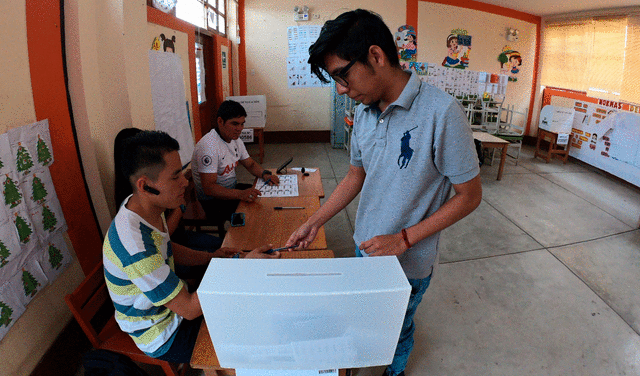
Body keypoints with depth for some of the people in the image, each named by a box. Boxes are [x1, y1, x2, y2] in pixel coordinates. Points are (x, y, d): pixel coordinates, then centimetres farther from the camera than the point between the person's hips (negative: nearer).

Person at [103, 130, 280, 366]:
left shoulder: (147, 208, -9)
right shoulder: (135, 247, -38)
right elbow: (189, 309, -31)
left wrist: (210, 257, -5)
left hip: (171, 303, 8)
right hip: (161, 335, -8)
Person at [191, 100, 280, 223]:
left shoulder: (236, 140, 5)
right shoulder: (208, 146, -25)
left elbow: (251, 164, 16)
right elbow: (208, 188, -30)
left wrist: (265, 174, -8)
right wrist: (240, 194, -42)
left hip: (232, 190, 9)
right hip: (214, 202, -9)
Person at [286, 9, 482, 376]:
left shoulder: (441, 112, -26)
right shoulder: (364, 112, -4)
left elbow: (469, 195, -18)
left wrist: (404, 239, -22)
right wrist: (315, 222, 4)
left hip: (409, 262, -5)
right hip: (365, 248, 5)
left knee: (397, 329, 21)